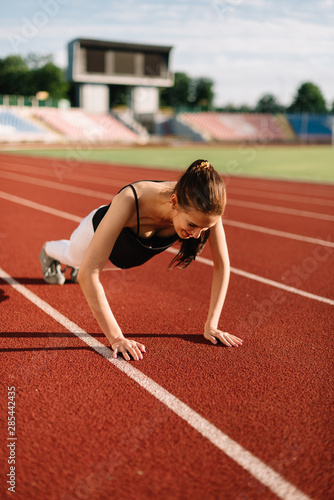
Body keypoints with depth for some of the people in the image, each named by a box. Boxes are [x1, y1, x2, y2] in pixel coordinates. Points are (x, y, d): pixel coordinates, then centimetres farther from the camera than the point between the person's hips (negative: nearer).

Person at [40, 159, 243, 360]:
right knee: (72, 256, 35)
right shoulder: (130, 201, -52)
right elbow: (88, 274, -49)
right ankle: (48, 250, 69)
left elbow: (222, 264, -26)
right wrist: (116, 337, -48)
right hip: (100, 230, -3)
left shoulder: (203, 209, -41)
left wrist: (211, 325, -28)